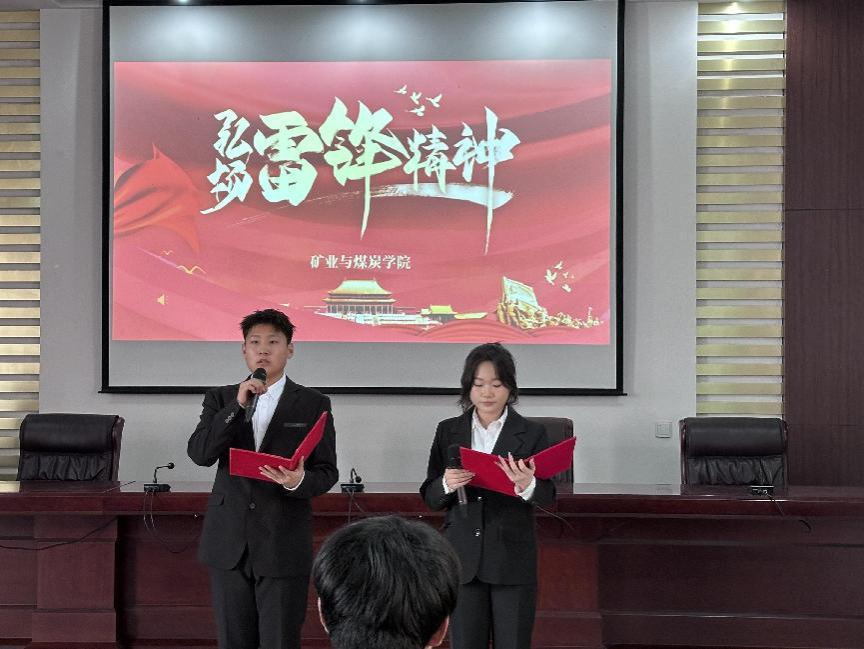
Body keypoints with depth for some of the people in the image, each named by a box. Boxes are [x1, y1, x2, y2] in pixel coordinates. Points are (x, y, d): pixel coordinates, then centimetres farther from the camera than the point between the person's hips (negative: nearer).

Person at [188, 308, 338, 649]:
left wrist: (299, 481, -21)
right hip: (229, 542, 2)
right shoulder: (220, 399, 8)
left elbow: (327, 471, 1)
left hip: (283, 544, -2)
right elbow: (199, 453, -7)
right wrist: (238, 406, -16)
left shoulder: (313, 404, 3)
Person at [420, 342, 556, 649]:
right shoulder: (449, 431, 7)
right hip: (463, 557, 2)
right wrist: (447, 484, -17)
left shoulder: (532, 433, 0)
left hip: (512, 558, -2)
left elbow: (548, 495, -8)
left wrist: (527, 485, -31)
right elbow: (429, 496, 6)